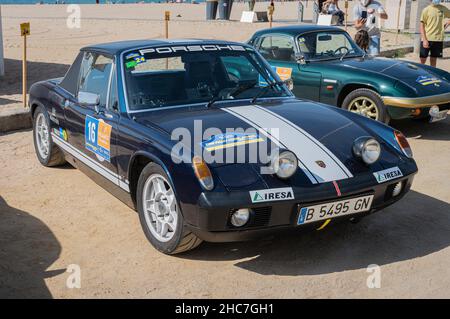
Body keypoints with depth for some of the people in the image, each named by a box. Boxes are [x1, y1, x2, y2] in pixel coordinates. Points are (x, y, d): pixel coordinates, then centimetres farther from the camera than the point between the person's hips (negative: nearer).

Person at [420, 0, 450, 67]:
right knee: (423, 60, -1)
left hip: (438, 39, 3)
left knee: (433, 60, 9)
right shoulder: (426, 9, -2)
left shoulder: (444, 9, 8)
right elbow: (422, 26, -5)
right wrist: (424, 40, -13)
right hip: (427, 39, -3)